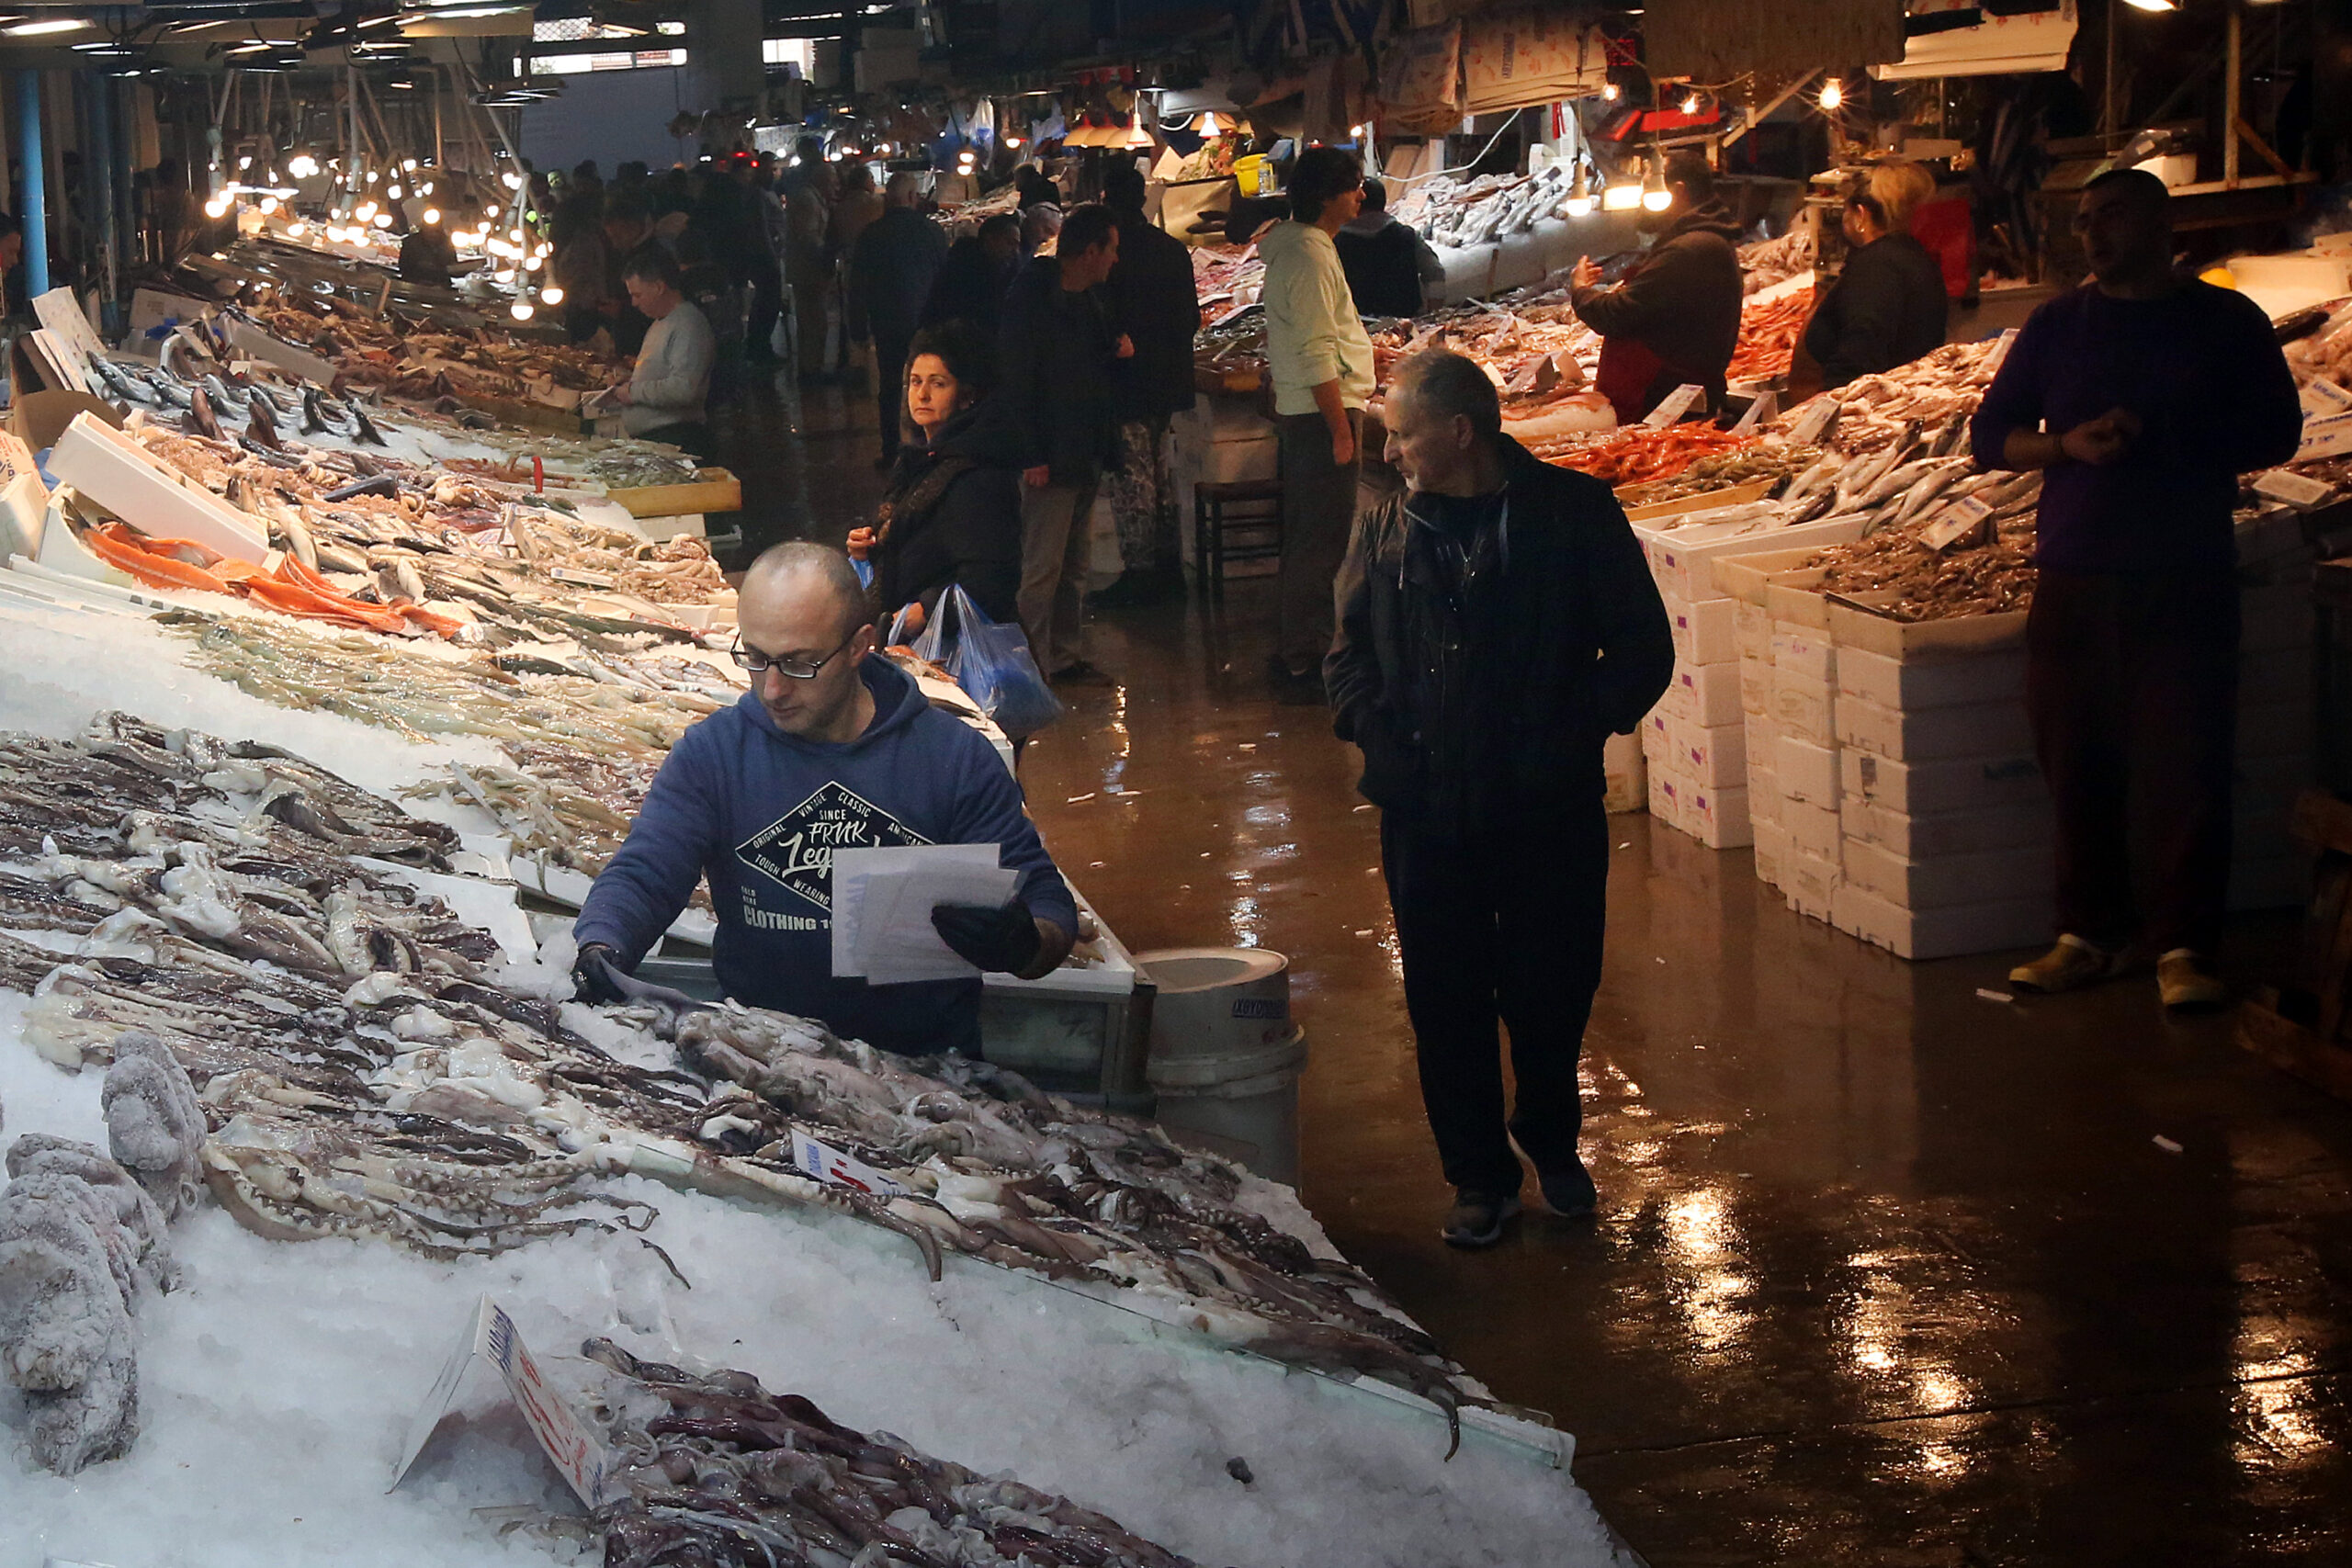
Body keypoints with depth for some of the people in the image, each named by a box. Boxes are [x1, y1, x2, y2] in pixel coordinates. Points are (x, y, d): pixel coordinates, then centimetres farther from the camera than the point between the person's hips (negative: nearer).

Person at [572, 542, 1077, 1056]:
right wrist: (600, 951, -18)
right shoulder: (712, 753, 10)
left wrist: (1024, 944, -19)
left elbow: (1049, 903, 6)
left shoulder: (955, 758, 4)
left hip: (925, 1068, -1)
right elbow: (641, 877, 5)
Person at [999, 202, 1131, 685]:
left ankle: (1066, 655, 23)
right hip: (1050, 457, -9)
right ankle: (1033, 665, 0)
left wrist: (1118, 348, 5)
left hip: (1088, 453, 9)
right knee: (1042, 568, -6)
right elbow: (1016, 381, -17)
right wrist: (1031, 455, -20)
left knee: (1075, 563, 15)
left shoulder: (1090, 296, 11)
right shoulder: (1031, 300, -15)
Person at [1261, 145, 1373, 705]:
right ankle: (1303, 664, -4)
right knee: (1322, 543, -7)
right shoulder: (1310, 257, -18)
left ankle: (1292, 653, 23)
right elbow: (1317, 355, -22)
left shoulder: (1295, 247, 13)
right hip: (1323, 411, -11)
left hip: (1305, 410, 11)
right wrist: (1341, 428, -21)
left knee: (1306, 538, 16)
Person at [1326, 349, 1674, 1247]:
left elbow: (1641, 645, 0)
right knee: (1447, 1002, 5)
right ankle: (1479, 1175, 20)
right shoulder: (1387, 532, 5)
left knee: (1553, 991, 9)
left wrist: (1580, 729, -12)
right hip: (1426, 811, 2)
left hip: (1551, 808, -2)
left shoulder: (1572, 515, -5)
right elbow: (1350, 651, 17)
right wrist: (1369, 725, -1)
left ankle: (1552, 1142, 35)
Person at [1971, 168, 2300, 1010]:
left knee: (2186, 767, -5)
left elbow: (2275, 433, 2)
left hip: (2188, 582, -2)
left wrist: (2162, 440, -9)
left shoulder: (2226, 323, 6)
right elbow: (1991, 434, 10)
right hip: (2073, 582, 2)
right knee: (2078, 766, 4)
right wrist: (2069, 444, -10)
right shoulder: (2057, 325, 11)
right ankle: (2090, 934, 14)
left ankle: (2184, 948, 0)